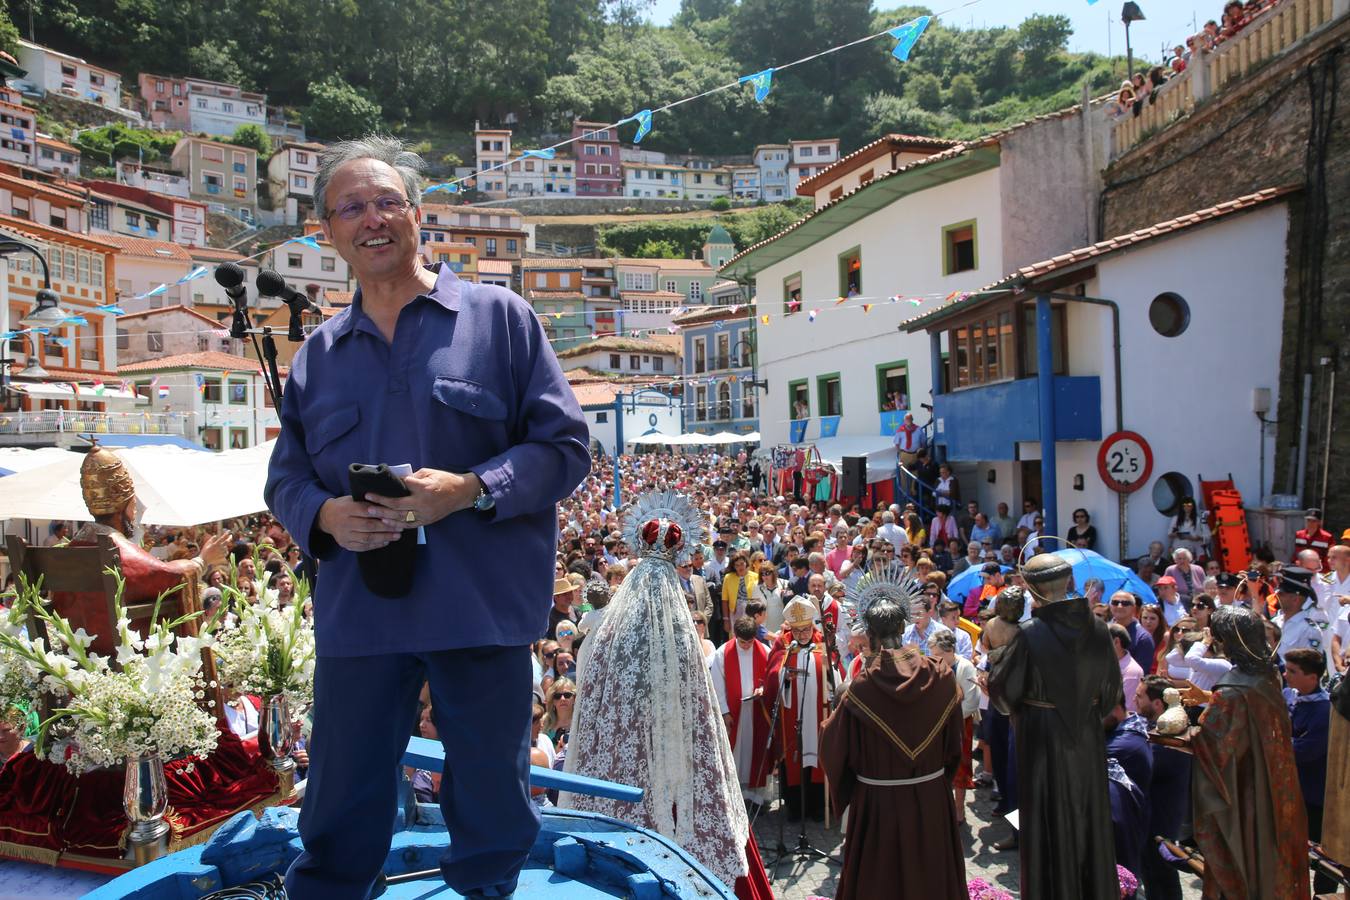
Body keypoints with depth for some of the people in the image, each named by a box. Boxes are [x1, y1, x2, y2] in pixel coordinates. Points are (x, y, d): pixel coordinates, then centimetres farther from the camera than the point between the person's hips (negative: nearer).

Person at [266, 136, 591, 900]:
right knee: (340, 816, 14)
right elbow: (285, 476, 16)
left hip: (480, 606, -2)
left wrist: (471, 490, -18)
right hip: (358, 608, 3)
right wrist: (324, 515, -7)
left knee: (493, 811, 12)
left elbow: (565, 445, -2)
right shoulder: (319, 354, 13)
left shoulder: (497, 316, 2)